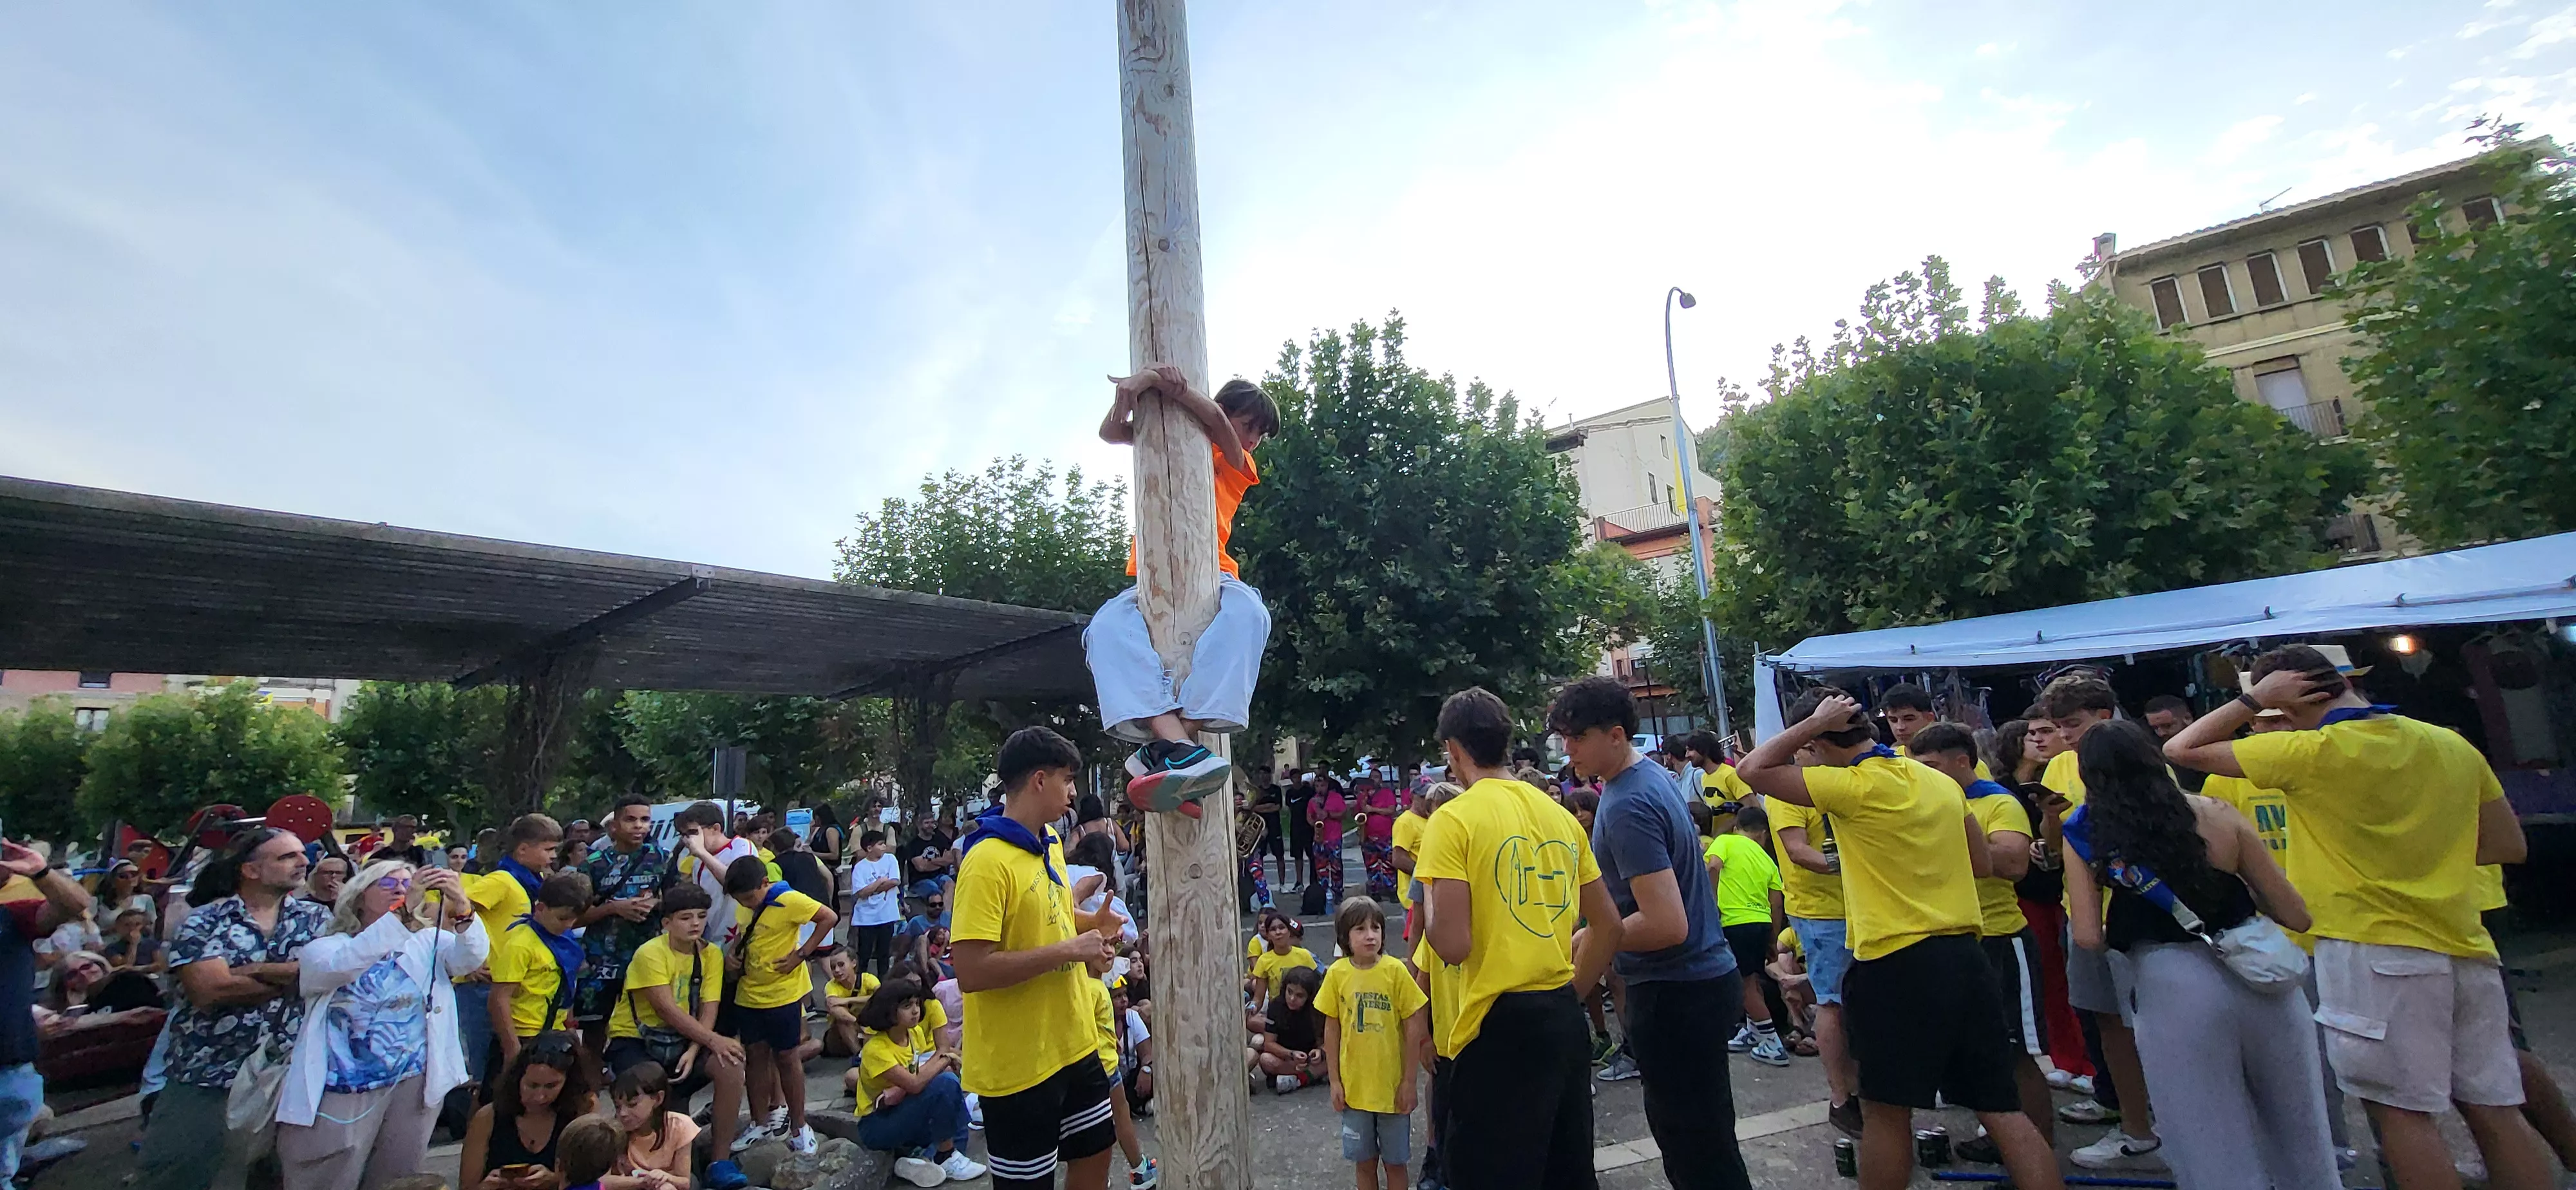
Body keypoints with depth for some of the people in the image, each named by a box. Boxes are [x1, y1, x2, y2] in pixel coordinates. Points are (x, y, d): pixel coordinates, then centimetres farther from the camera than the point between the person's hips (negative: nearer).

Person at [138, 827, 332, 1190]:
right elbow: (209, 989, -18)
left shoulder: (316, 918, 3)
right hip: (206, 1079, -2)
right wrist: (293, 975, -11)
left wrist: (246, 970, -16)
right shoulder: (203, 922, -4)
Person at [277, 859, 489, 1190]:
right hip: (340, 1090, -2)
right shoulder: (326, 947, 1)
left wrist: (462, 906, -33)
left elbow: (470, 957, -14)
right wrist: (400, 910, -34)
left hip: (413, 1085, 2)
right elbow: (341, 965, -22)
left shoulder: (428, 942, 6)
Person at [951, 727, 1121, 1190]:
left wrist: (1088, 944, 4)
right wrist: (1069, 950, -24)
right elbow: (972, 972, -28)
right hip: (1018, 1064, -8)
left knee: (1095, 1152, 22)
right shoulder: (988, 860, -23)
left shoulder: (1050, 843, 5)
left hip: (1072, 1044, 8)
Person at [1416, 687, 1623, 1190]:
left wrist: (1427, 906, 2)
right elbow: (1609, 926, 12)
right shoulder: (1559, 813, 7)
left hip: (1501, 1023, -7)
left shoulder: (1453, 819, -12)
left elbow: (1453, 946, -18)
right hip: (1564, 1017, 7)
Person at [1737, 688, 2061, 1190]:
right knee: (2001, 1108, 12)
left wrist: (1812, 722, -9)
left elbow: (1753, 770, -15)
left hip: (1896, 967, -7)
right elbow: (1979, 864, 18)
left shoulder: (1855, 787, -15)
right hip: (1964, 958, 7)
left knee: (1886, 1112, 7)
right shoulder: (1940, 782, 9)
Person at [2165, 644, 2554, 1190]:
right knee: (2495, 1111, 13)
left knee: (2404, 1111, 1)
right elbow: (2508, 846, 15)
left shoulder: (2311, 751, -13)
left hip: (2372, 948, -7)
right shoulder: (2453, 745, 7)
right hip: (2467, 949, 7)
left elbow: (2181, 750, -9)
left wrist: (2254, 698, -4)